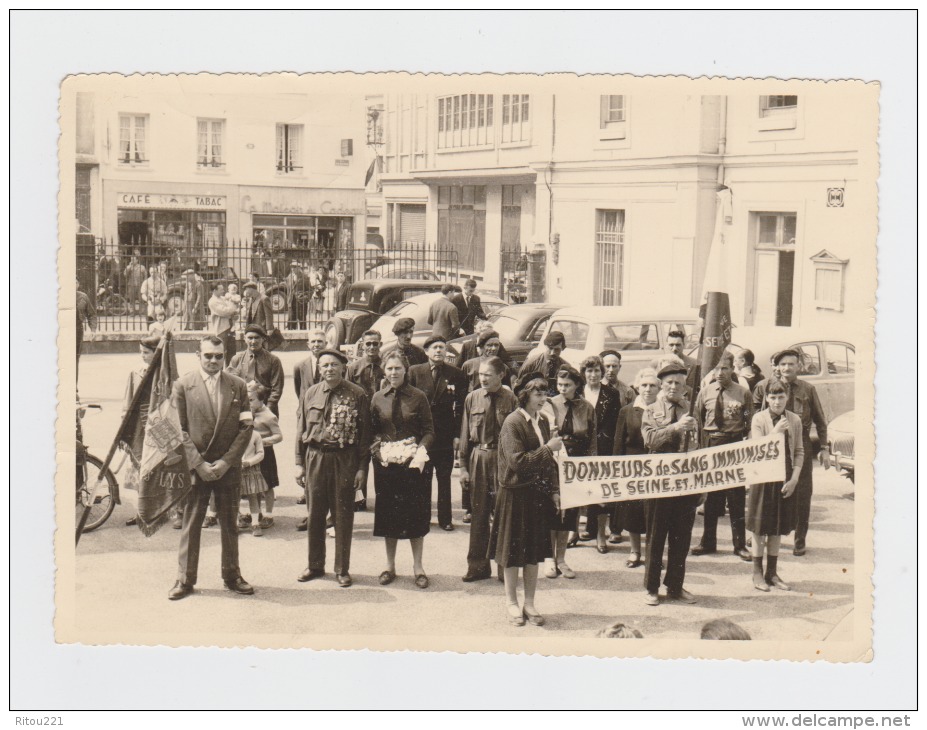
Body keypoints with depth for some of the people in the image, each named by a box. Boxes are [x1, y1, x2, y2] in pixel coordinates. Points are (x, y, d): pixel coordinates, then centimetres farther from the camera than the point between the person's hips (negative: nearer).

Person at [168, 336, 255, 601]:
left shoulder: (238, 385, 3)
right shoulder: (182, 385, -2)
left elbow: (246, 427, 2)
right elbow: (179, 429, -3)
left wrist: (226, 462, -7)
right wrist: (198, 463, -10)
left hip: (228, 467, 2)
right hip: (194, 466, -1)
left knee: (229, 524, 10)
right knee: (190, 524, 4)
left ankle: (232, 575, 22)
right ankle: (185, 579, 14)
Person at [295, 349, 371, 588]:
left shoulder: (357, 395, -4)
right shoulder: (310, 395, 5)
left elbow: (364, 433, -3)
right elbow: (301, 431, 10)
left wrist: (362, 468, -6)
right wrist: (299, 463, 6)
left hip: (345, 459, -3)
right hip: (315, 458, 3)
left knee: (343, 515, 5)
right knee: (315, 514, 11)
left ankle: (342, 569, 17)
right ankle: (315, 565, 25)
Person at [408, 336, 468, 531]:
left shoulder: (456, 374, 2)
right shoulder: (415, 372, 3)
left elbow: (460, 407, 1)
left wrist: (457, 434, -6)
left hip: (446, 435, 0)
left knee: (445, 479, 5)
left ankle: (445, 518, 12)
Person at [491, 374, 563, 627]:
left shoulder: (542, 420, 8)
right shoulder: (512, 422, -14)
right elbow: (518, 461, -22)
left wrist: (554, 490, 10)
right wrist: (548, 449, -20)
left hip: (538, 493, 7)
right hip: (516, 494, -7)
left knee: (535, 550, 11)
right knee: (513, 550, 5)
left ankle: (529, 603, 21)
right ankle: (511, 602, 19)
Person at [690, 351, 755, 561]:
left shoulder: (743, 393, -2)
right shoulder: (705, 392, 4)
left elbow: (751, 424, 2)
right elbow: (697, 420, 12)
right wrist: (702, 445, 5)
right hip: (710, 445, 2)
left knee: (736, 497, 2)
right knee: (710, 496, 9)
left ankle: (740, 544, 11)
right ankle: (708, 542, 20)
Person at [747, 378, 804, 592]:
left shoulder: (794, 420, 2)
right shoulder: (759, 419, -6)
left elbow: (799, 452, 6)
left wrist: (794, 479, -4)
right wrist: (775, 432, -22)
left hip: (785, 480, 3)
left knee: (778, 528, 10)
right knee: (760, 527, 3)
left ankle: (772, 573, 20)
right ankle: (757, 573, 12)